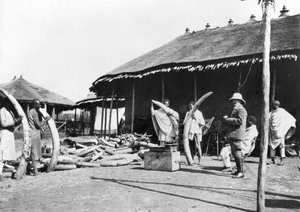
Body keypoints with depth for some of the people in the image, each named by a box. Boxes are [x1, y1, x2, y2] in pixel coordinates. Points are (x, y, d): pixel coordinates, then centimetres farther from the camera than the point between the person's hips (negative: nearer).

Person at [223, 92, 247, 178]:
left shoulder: (241, 110, -9)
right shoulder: (235, 110, 24)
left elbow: (239, 121, -22)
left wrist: (228, 119, -16)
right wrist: (227, 119, 9)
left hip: (237, 135, -11)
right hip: (232, 135, 11)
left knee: (237, 153, -12)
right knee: (234, 153, 13)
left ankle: (241, 172, -10)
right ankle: (238, 170, 22)